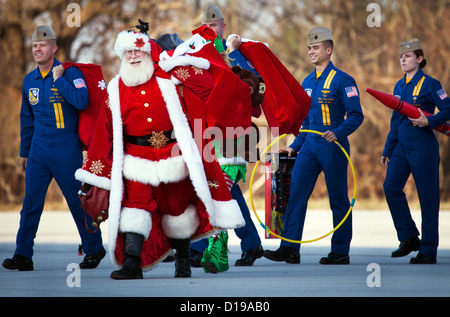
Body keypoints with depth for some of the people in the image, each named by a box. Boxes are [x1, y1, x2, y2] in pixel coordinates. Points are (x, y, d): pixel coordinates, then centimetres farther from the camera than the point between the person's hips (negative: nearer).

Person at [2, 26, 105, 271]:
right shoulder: (29, 81, 10)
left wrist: (59, 80, -20)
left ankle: (94, 249, 18)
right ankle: (23, 256, 0)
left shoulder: (70, 73, -6)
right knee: (31, 202, -1)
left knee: (78, 201, 3)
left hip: (66, 149, -5)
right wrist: (24, 152, 21)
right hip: (38, 149, 5)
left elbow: (81, 102, -24)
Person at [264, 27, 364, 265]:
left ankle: (340, 252, 9)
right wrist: (294, 146, 15)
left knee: (338, 199, 1)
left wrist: (337, 133, -25)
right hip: (309, 147, 7)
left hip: (333, 148, -7)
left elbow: (356, 116, -11)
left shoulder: (342, 80, -7)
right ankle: (290, 249, -3)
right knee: (296, 194, -3)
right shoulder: (307, 82, 14)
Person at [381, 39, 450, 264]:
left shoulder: (429, 84, -7)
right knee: (391, 187, -6)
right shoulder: (399, 86, 13)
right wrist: (387, 150, 17)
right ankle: (409, 238, 6)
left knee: (427, 196, -3)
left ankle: (428, 251, 1)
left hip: (423, 146, -7)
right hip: (402, 145, 7)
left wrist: (429, 121, -24)